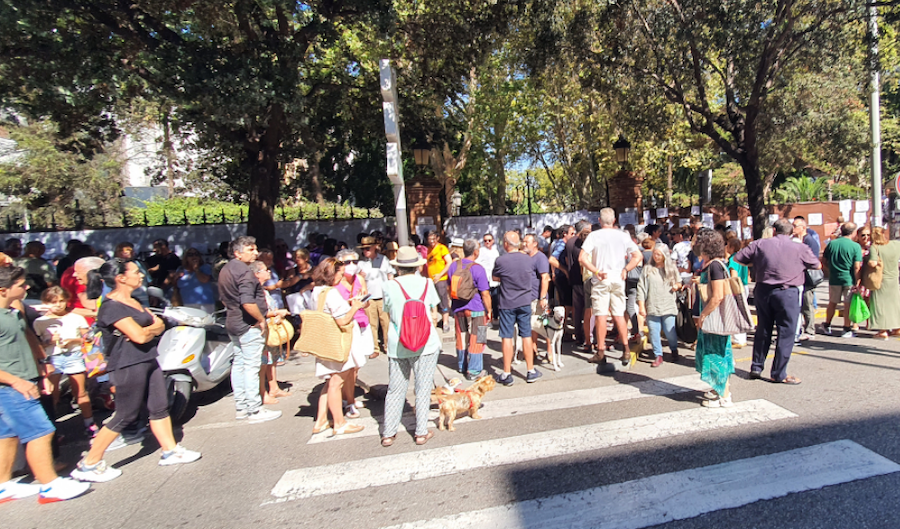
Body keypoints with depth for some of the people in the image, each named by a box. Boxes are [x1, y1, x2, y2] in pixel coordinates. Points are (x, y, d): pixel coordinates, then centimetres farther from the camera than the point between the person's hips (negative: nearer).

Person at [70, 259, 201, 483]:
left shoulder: (133, 302, 13)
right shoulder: (111, 307, -17)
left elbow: (160, 325, 7)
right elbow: (139, 336, -25)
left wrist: (147, 329, -14)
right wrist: (152, 328, -4)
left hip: (147, 361, 9)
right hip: (128, 366, -9)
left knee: (160, 407, 12)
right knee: (126, 416, 1)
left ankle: (170, 451, 23)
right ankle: (88, 464, 17)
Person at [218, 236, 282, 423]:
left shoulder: (226, 270, 12)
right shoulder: (244, 272, -20)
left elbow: (224, 299, 21)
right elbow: (248, 303, -29)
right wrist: (261, 320, -18)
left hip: (233, 323, 10)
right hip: (249, 326, -10)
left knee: (238, 364, 15)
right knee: (251, 367, -3)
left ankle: (241, 407, 26)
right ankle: (255, 410, 5)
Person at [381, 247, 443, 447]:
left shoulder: (389, 286, -3)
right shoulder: (426, 283, -3)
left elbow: (390, 315, 6)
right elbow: (434, 315, 3)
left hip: (397, 345, 1)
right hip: (425, 343, -1)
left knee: (395, 390, 13)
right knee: (423, 389, 11)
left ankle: (388, 434, 20)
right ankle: (421, 432, 18)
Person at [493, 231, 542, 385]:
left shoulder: (501, 260, -13)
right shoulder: (528, 260, -2)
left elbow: (495, 278, 3)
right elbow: (532, 278, 11)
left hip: (507, 303, -3)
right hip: (525, 302, 3)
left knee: (507, 338, 3)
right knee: (526, 336, 11)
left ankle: (507, 374, 8)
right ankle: (531, 372, 19)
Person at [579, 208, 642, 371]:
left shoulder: (594, 235, -4)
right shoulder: (623, 236, 4)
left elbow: (582, 257, -14)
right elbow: (638, 256, 1)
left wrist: (596, 271, -10)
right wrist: (625, 269, 2)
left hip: (600, 280, -3)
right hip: (618, 280, 3)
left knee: (601, 315, 2)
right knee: (619, 315, 10)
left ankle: (601, 353, 6)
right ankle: (626, 350, 10)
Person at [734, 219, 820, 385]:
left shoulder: (760, 244, 0)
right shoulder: (800, 248, -2)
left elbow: (737, 258, 3)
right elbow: (817, 265, 13)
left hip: (763, 290, 3)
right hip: (787, 292, -3)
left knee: (762, 330, 14)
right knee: (786, 333, 4)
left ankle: (756, 368, 21)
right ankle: (779, 374, 8)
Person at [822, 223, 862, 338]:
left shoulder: (832, 243, -1)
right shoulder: (856, 246, -10)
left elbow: (823, 260, 6)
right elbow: (857, 267, -12)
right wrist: (857, 282, -8)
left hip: (834, 279, 3)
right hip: (849, 279, -3)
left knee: (832, 303, 16)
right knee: (848, 304, 5)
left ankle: (827, 326, 26)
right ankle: (847, 330, 10)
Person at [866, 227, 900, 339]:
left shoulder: (874, 247, -19)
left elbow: (873, 263, -30)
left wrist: (866, 262, -11)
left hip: (880, 281, -6)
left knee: (880, 305, 0)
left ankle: (883, 331, 0)